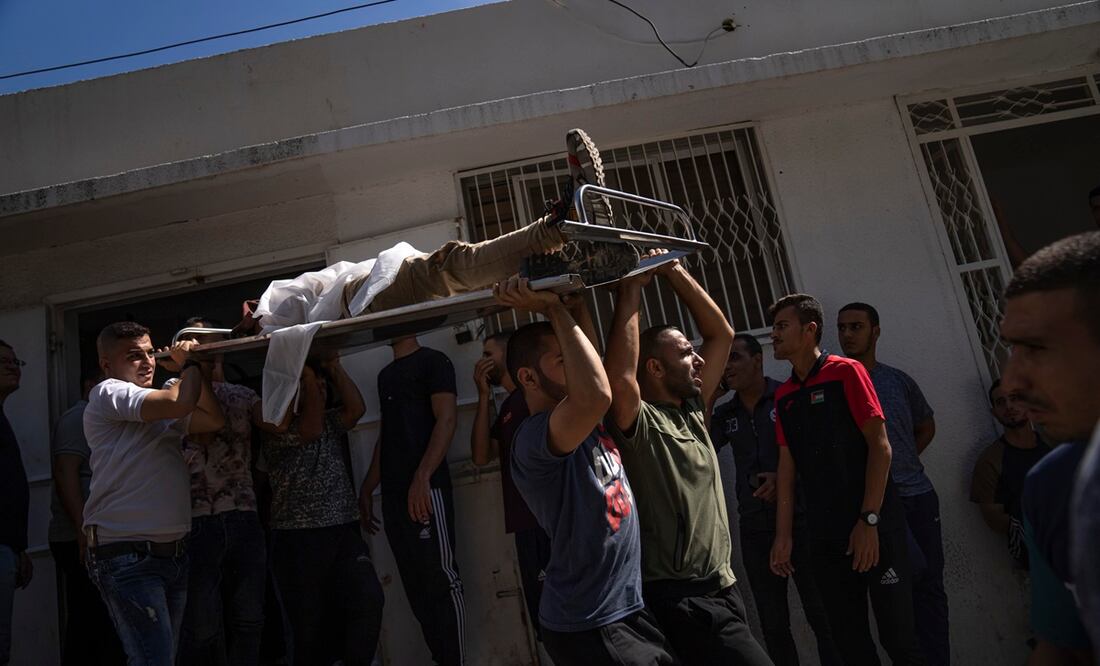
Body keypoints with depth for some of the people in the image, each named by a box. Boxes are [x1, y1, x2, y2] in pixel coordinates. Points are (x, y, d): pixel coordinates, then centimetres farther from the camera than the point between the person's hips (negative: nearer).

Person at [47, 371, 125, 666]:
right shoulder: (77, 418, -5)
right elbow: (65, 474, -16)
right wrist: (84, 530, -23)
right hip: (83, 539, -9)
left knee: (93, 623, 10)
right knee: (90, 624, -8)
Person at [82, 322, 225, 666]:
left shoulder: (163, 409, 17)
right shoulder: (107, 393, -7)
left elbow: (214, 419, 8)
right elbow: (180, 402, -21)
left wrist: (194, 367, 7)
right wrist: (190, 363, -3)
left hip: (173, 553, 8)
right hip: (127, 557, -8)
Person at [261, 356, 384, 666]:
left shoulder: (330, 422, 17)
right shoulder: (275, 429, 0)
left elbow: (356, 408, -1)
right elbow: (310, 430, -18)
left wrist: (333, 365, 0)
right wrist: (307, 373, -13)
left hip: (344, 531, 4)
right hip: (297, 538, -4)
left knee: (369, 600, -17)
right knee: (310, 625, 2)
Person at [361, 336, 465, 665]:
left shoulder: (432, 361, 1)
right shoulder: (385, 375, 22)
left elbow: (447, 419, -10)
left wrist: (422, 477, -19)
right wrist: (367, 488, 19)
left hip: (425, 489, -7)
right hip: (393, 494, 7)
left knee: (442, 580, -5)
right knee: (415, 585, 8)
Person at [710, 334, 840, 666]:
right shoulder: (724, 414, 9)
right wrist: (708, 399, -5)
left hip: (799, 519, -4)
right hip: (755, 528, 4)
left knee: (821, 612, 3)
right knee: (772, 622, 12)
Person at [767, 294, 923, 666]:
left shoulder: (846, 372, -5)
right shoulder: (784, 396, 10)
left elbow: (879, 445, -9)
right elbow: (787, 466, 9)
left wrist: (869, 520, -15)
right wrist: (783, 535, 4)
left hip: (874, 527, -5)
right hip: (824, 536, 5)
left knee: (897, 634, 2)